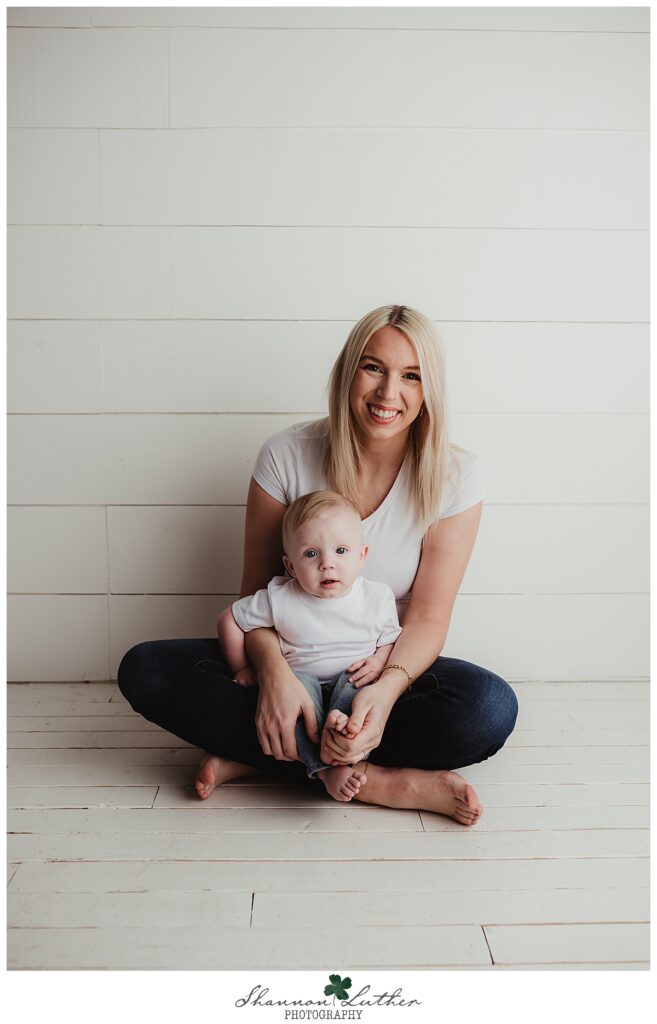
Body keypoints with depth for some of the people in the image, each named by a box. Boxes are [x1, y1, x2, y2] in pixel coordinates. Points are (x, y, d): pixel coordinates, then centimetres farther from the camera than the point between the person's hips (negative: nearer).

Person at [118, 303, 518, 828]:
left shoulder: (455, 477, -11)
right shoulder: (287, 455, -10)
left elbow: (428, 617, -14)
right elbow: (257, 591, -8)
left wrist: (387, 688, -35)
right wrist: (275, 671, -29)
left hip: (392, 669, -1)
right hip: (294, 662, 1)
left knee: (491, 709, -33)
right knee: (144, 669, -23)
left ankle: (254, 756, -22)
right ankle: (378, 781, -27)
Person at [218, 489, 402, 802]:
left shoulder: (378, 597, -6)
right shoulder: (280, 600, -10)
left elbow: (391, 640, 6)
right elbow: (229, 619, 2)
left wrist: (379, 662, -16)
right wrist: (242, 669, 7)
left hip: (353, 681, 1)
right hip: (302, 680, -1)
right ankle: (326, 767, -40)